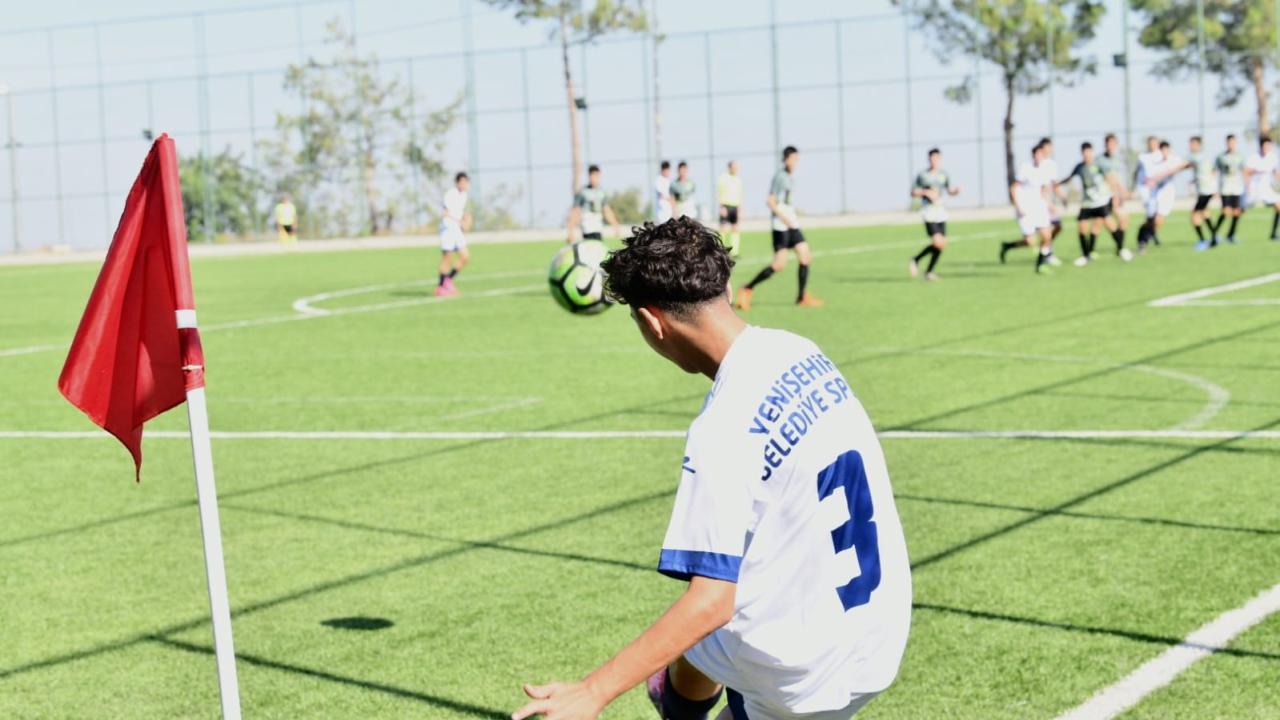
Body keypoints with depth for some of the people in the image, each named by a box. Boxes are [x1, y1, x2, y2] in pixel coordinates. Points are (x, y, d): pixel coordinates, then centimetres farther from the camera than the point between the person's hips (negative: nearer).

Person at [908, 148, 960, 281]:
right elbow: (913, 192, 2)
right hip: (929, 213, -5)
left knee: (942, 244, 1)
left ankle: (929, 271, 15)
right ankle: (916, 260, 3)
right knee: (937, 243, -18)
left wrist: (956, 190, -3)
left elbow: (950, 191, 19)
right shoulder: (922, 175, -2)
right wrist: (926, 192, -15)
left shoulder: (944, 174, 11)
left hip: (941, 212, 5)